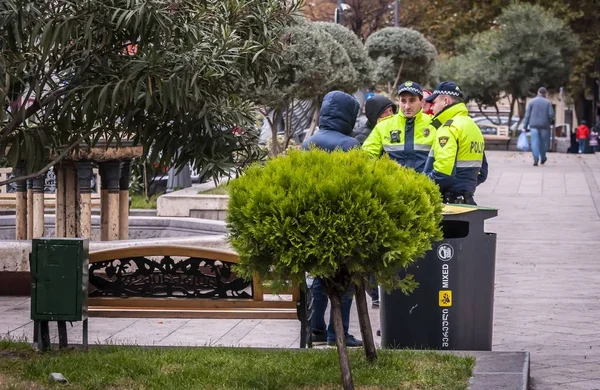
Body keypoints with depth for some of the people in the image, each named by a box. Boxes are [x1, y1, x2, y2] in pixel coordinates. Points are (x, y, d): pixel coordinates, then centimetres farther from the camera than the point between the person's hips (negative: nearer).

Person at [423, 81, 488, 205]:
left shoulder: (449, 128, -14)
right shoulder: (473, 126, 18)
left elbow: (442, 173, -24)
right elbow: (482, 173, 23)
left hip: (450, 203, -10)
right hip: (467, 200, 10)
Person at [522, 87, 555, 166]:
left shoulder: (532, 102, 3)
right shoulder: (548, 102, 2)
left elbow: (527, 115, 0)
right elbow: (551, 114, -6)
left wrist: (524, 127, 0)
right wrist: (551, 122, 15)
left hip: (533, 125, 0)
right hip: (544, 125, 0)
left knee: (534, 142, -5)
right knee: (543, 142, 14)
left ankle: (536, 159, -20)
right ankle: (543, 158, 26)